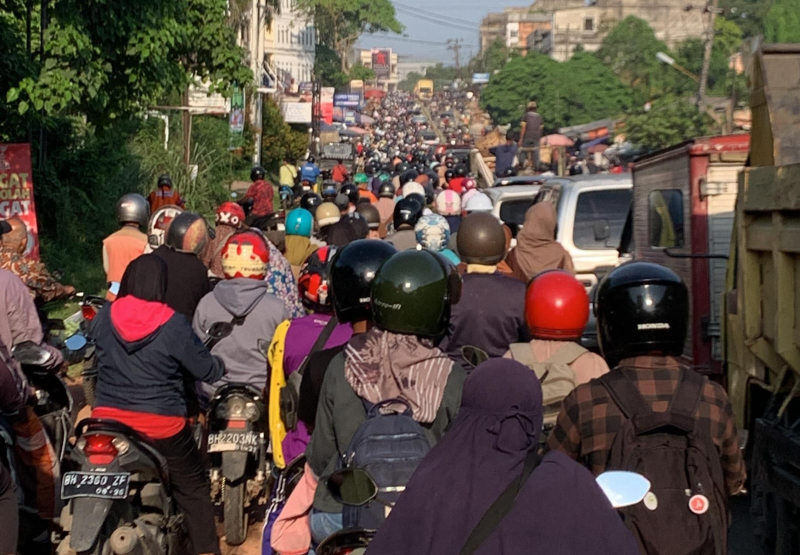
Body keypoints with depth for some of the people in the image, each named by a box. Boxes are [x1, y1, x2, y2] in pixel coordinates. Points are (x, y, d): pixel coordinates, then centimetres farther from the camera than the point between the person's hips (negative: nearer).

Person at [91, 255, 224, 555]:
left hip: (108, 419, 3)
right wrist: (221, 365, 15)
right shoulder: (173, 325, -14)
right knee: (193, 489, 14)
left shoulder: (103, 318, -3)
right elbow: (207, 370, -6)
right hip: (161, 424, -3)